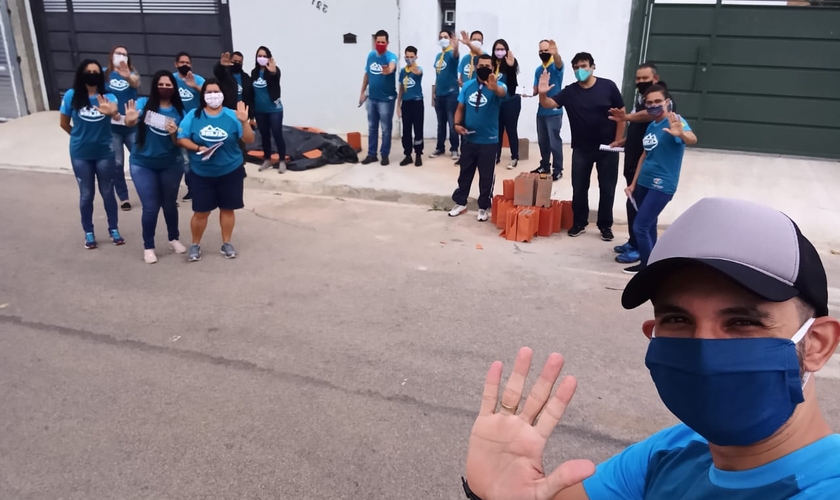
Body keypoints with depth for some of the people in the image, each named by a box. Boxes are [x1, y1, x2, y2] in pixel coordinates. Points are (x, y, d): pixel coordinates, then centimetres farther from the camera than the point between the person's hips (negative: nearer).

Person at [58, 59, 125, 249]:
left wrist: (112, 112, -51)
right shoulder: (71, 96, -5)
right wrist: (81, 136, 10)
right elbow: (64, 123, 6)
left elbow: (115, 113, -29)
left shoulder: (108, 97, -6)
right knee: (86, 195, 9)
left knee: (108, 193, 9)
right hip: (80, 154, 0)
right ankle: (88, 233, 22)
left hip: (104, 152, 0)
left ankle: (114, 229, 23)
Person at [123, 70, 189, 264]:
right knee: (150, 207, -1)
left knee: (169, 204, 15)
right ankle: (148, 246, 16)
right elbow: (131, 122, -24)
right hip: (143, 164, -2)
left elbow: (179, 143, -2)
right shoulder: (144, 103, -7)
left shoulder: (179, 112, -2)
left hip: (171, 165, 2)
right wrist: (130, 120, -47)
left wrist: (174, 134, -23)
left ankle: (174, 239, 36)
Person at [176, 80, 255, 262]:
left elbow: (249, 140, -10)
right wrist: (198, 148, -18)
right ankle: (195, 245, 21)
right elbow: (181, 139, -2)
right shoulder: (193, 116, -3)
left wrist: (244, 122, -25)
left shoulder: (232, 116, -6)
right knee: (201, 212, 3)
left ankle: (226, 243, 26)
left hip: (230, 172, 0)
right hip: (201, 174, 0)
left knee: (227, 208, 11)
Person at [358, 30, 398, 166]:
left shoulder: (391, 56, -15)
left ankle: (385, 155, 15)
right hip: (372, 98, 6)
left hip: (386, 99, -6)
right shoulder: (371, 55, 3)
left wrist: (388, 70, -63)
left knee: (386, 129, 3)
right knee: (372, 127, 12)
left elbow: (392, 66, -39)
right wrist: (362, 92, 13)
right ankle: (372, 154, 22)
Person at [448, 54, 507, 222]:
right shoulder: (467, 85, 3)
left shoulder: (497, 86, -10)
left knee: (486, 176, 6)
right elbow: (460, 108, 8)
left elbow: (502, 93, -35)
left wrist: (494, 88, -58)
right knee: (465, 172, 16)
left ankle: (484, 207, 19)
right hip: (469, 139, 4)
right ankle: (460, 203, 29)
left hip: (489, 140, -4)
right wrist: (457, 123, -11)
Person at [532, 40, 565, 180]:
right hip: (541, 111, 6)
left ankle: (558, 170, 4)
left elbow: (559, 63, -33)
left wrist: (555, 53, -56)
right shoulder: (538, 70, 11)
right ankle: (545, 166, 27)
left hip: (554, 111, -6)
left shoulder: (556, 66, -8)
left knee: (554, 142, -4)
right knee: (542, 141, 14)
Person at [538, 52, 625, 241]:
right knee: (579, 188, 8)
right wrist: (542, 94, -35)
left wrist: (617, 140, -7)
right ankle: (579, 223, 24)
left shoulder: (608, 86, -7)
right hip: (581, 149, 2)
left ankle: (605, 225, 21)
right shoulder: (570, 91, -2)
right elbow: (549, 104, -13)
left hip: (607, 148, -1)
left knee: (607, 189, 7)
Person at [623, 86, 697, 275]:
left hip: (662, 185, -8)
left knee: (639, 226, -8)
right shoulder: (651, 126, 10)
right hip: (644, 182, 8)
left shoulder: (675, 121, -14)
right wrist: (633, 183, 16)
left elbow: (692, 139, -34)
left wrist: (681, 134, -57)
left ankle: (647, 266, 9)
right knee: (649, 226, 14)